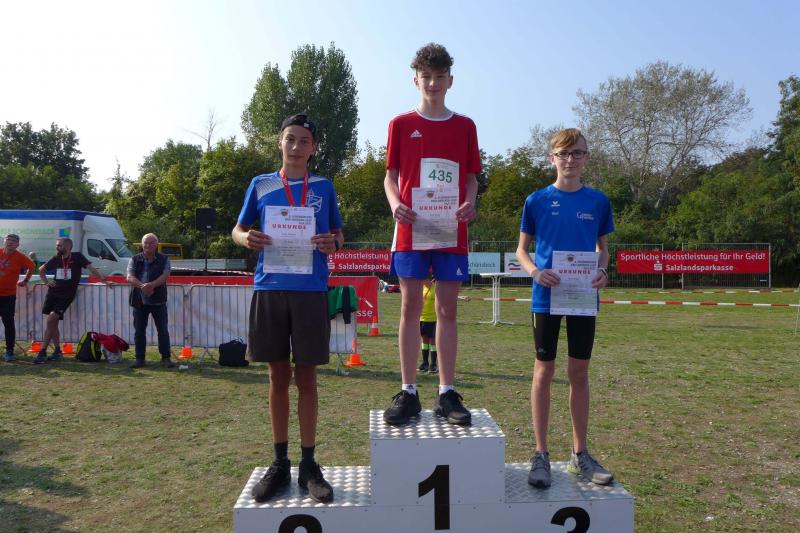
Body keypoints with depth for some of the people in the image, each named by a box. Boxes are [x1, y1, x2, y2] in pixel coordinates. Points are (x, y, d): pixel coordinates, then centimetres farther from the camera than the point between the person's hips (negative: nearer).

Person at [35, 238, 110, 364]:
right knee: (53, 323, 7)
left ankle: (42, 352, -9)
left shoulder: (77, 257, -5)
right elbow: (41, 270, 23)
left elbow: (90, 267, -15)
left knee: (51, 320, -15)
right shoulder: (56, 259, 8)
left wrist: (103, 279, -25)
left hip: (66, 295, -5)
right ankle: (57, 351, 19)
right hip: (53, 293, 5)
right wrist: (46, 282, 9)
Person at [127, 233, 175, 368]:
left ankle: (166, 358, 7)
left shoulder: (164, 259, 4)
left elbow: (165, 276, -10)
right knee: (139, 331, 7)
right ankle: (139, 358, 17)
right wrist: (142, 286, -23)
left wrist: (151, 285, -27)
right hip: (139, 300, 2)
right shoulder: (135, 259, 7)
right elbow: (130, 277, -5)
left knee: (163, 330, 0)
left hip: (158, 301, -1)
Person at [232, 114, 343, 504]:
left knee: (306, 378, 4)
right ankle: (280, 463, 20)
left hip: (310, 292, -1)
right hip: (269, 290, 1)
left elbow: (338, 234, 13)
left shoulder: (323, 187, 8)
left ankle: (308, 465, 14)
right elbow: (238, 230, 14)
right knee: (278, 377, 8)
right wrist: (246, 238, -10)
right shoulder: (260, 185, 10)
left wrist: (332, 242, -11)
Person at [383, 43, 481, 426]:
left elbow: (471, 177, 13)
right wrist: (395, 203, -12)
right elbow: (390, 175, 8)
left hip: (452, 232, 1)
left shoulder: (465, 127, 12)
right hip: (411, 231, -1)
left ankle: (447, 394, 11)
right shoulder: (401, 125, 9)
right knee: (410, 307, 1)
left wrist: (469, 203, -8)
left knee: (447, 309, 3)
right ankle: (408, 392, 9)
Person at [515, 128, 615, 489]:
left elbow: (602, 246, 14)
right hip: (547, 296, -2)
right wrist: (535, 271, -16)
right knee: (544, 370, 4)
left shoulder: (598, 201, 6)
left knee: (579, 372, 9)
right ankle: (541, 454, 15)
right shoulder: (537, 201, 0)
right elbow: (521, 249, 5)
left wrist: (602, 271, -7)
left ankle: (579, 454, 23)